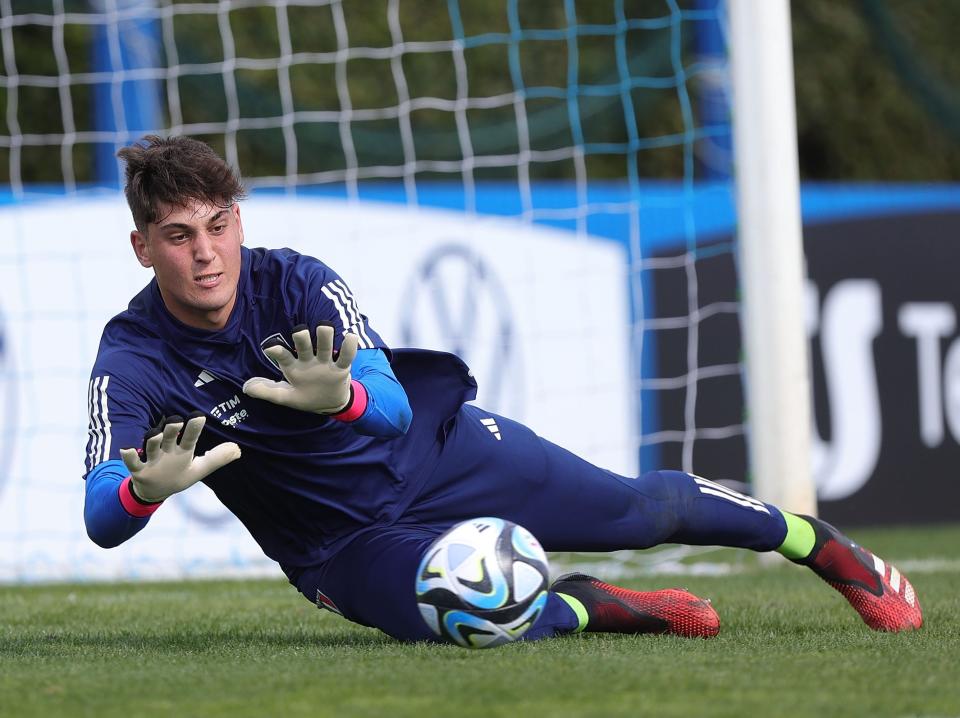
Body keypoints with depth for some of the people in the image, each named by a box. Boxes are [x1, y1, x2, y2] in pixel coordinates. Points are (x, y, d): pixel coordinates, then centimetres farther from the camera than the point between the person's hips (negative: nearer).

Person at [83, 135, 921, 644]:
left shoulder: (296, 282, -21)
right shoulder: (131, 360, -21)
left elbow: (392, 407, -29)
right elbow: (100, 518, -30)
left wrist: (341, 399, -55)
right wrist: (146, 489, -56)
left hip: (436, 447, 1)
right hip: (343, 543, -1)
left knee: (639, 509, 5)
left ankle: (820, 542, 33)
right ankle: (580, 608, 2)